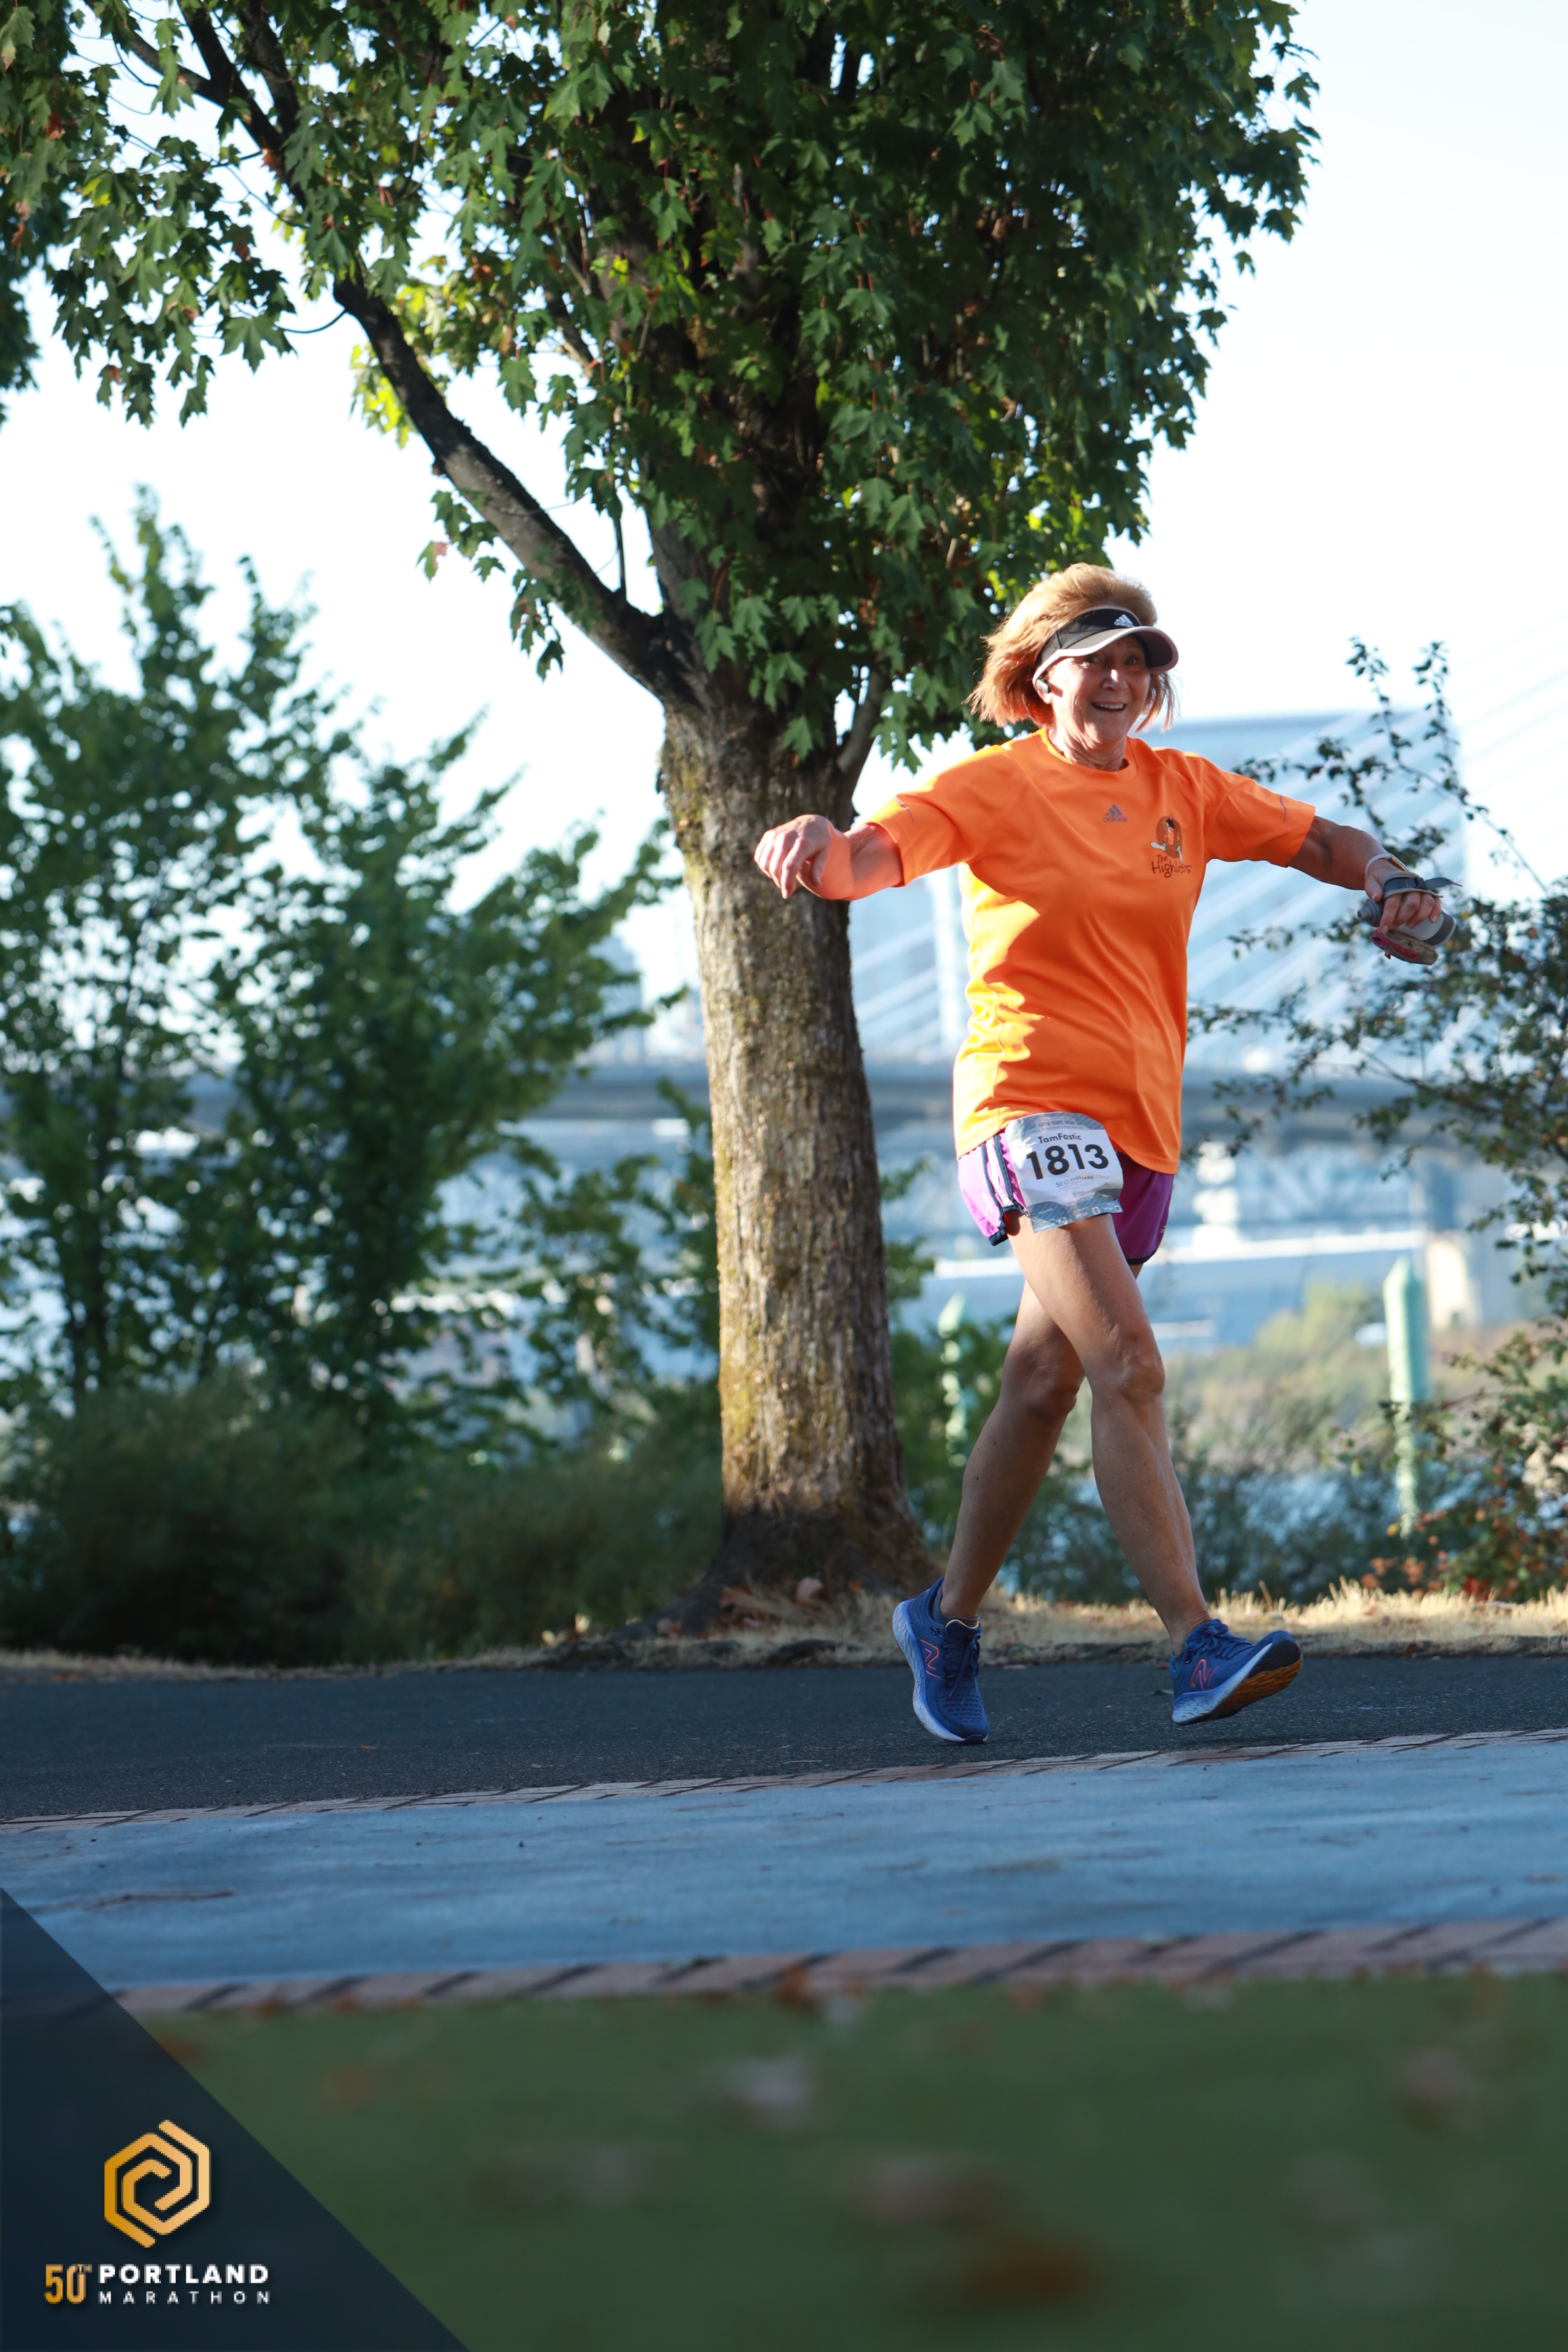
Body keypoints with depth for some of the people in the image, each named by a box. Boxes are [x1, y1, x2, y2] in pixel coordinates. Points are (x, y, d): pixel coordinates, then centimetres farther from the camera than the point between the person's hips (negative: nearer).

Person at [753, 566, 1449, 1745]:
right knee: (1127, 1366, -20)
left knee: (1042, 1385, 13)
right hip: (1034, 1103, -6)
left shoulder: (1183, 789, 12)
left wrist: (1393, 883, -2)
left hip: (1141, 1117, 6)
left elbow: (1323, 842, 20)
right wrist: (820, 846, -40)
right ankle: (1198, 1647, -28)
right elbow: (872, 855, -16)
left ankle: (950, 1616, 30)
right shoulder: (996, 786, -2)